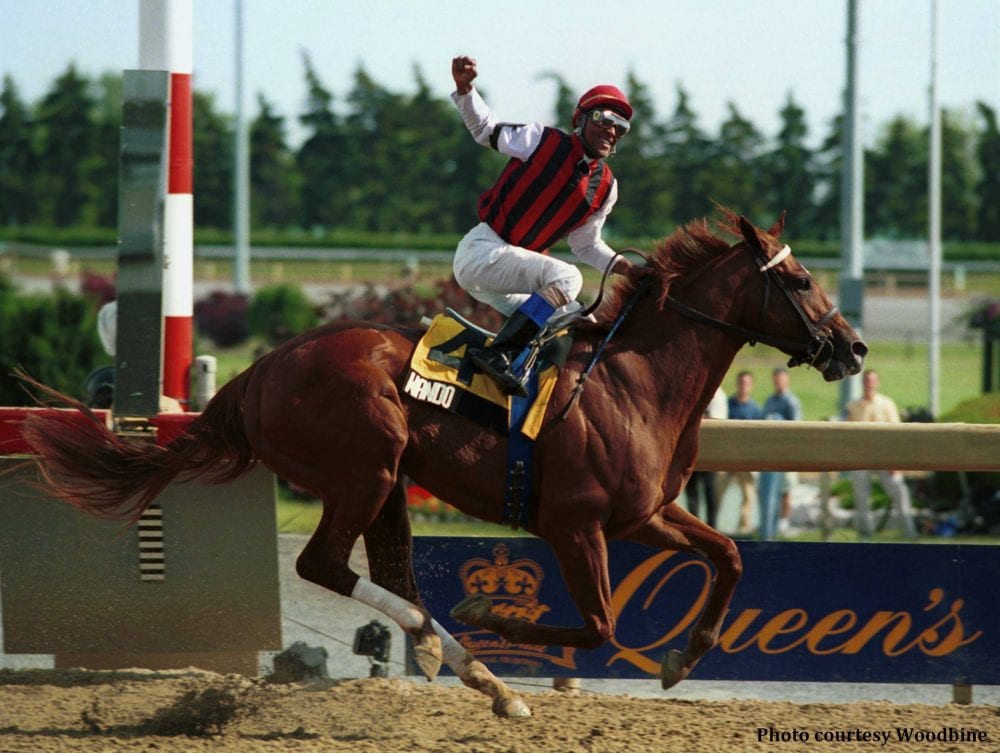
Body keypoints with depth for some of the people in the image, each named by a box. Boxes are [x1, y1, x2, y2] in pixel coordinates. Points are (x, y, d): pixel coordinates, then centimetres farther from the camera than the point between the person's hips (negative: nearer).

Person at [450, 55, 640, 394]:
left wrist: (629, 269, 6)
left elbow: (586, 244, 18)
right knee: (566, 277, -29)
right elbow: (486, 129, 0)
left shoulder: (605, 188, 10)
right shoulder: (543, 142, -6)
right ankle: (497, 352, -37)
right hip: (481, 249, -8)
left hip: (509, 270, 8)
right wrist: (465, 89, -16)